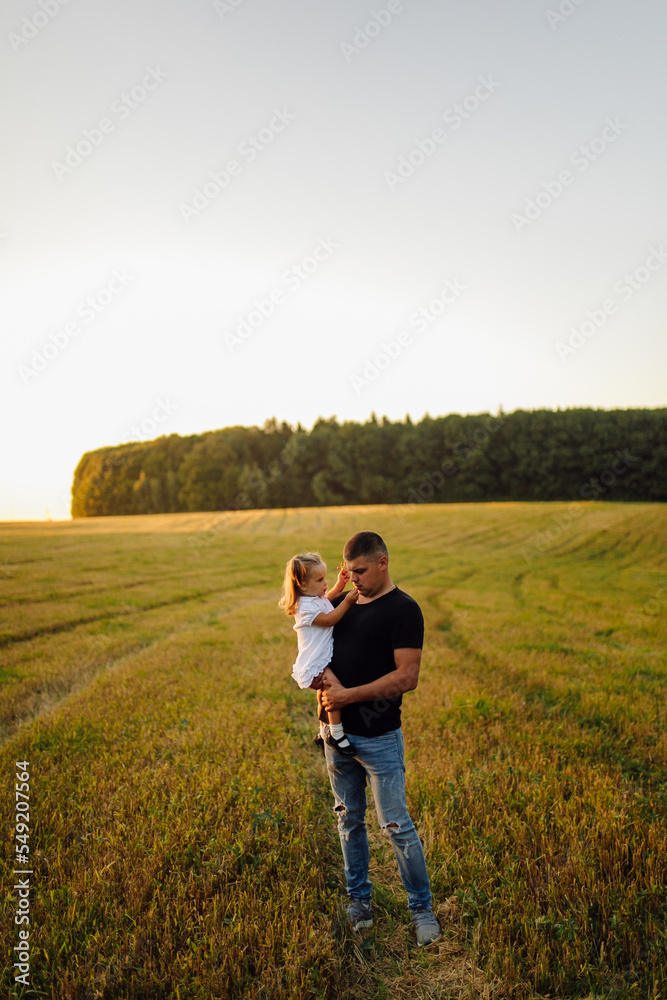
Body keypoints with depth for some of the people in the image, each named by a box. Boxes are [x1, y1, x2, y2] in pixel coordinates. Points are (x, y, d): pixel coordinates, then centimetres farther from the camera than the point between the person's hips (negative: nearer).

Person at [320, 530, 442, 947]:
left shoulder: (404, 610, -12)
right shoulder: (345, 604, 8)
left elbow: (407, 677, -17)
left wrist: (349, 694, -18)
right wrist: (326, 674, -8)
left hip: (379, 738, -6)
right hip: (338, 733, 6)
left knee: (397, 826, 3)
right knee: (349, 821, 17)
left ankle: (422, 908, 22)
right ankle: (359, 900, 35)